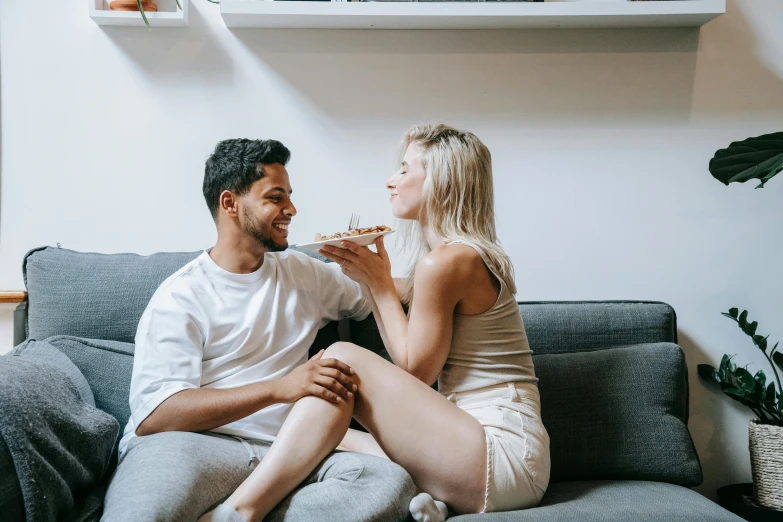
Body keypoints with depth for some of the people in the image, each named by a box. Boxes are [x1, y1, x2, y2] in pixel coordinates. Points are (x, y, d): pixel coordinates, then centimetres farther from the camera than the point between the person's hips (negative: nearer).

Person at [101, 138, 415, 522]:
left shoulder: (304, 272, 17)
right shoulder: (181, 296, 1)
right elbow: (151, 415, -12)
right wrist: (279, 387, -19)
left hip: (281, 455, 6)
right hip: (194, 444, -5)